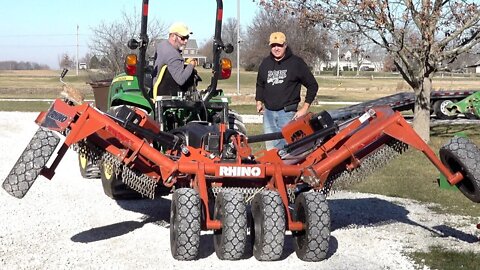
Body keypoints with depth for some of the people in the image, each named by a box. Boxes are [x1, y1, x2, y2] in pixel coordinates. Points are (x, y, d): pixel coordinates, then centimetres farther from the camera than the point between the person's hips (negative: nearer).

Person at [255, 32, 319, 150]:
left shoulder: (296, 63, -3)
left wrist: (305, 108, -5)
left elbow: (312, 85, 0)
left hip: (287, 112, -5)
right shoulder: (265, 63, 11)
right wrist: (259, 101, 16)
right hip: (268, 112, 5)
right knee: (270, 147, 8)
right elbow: (260, 84, 28)